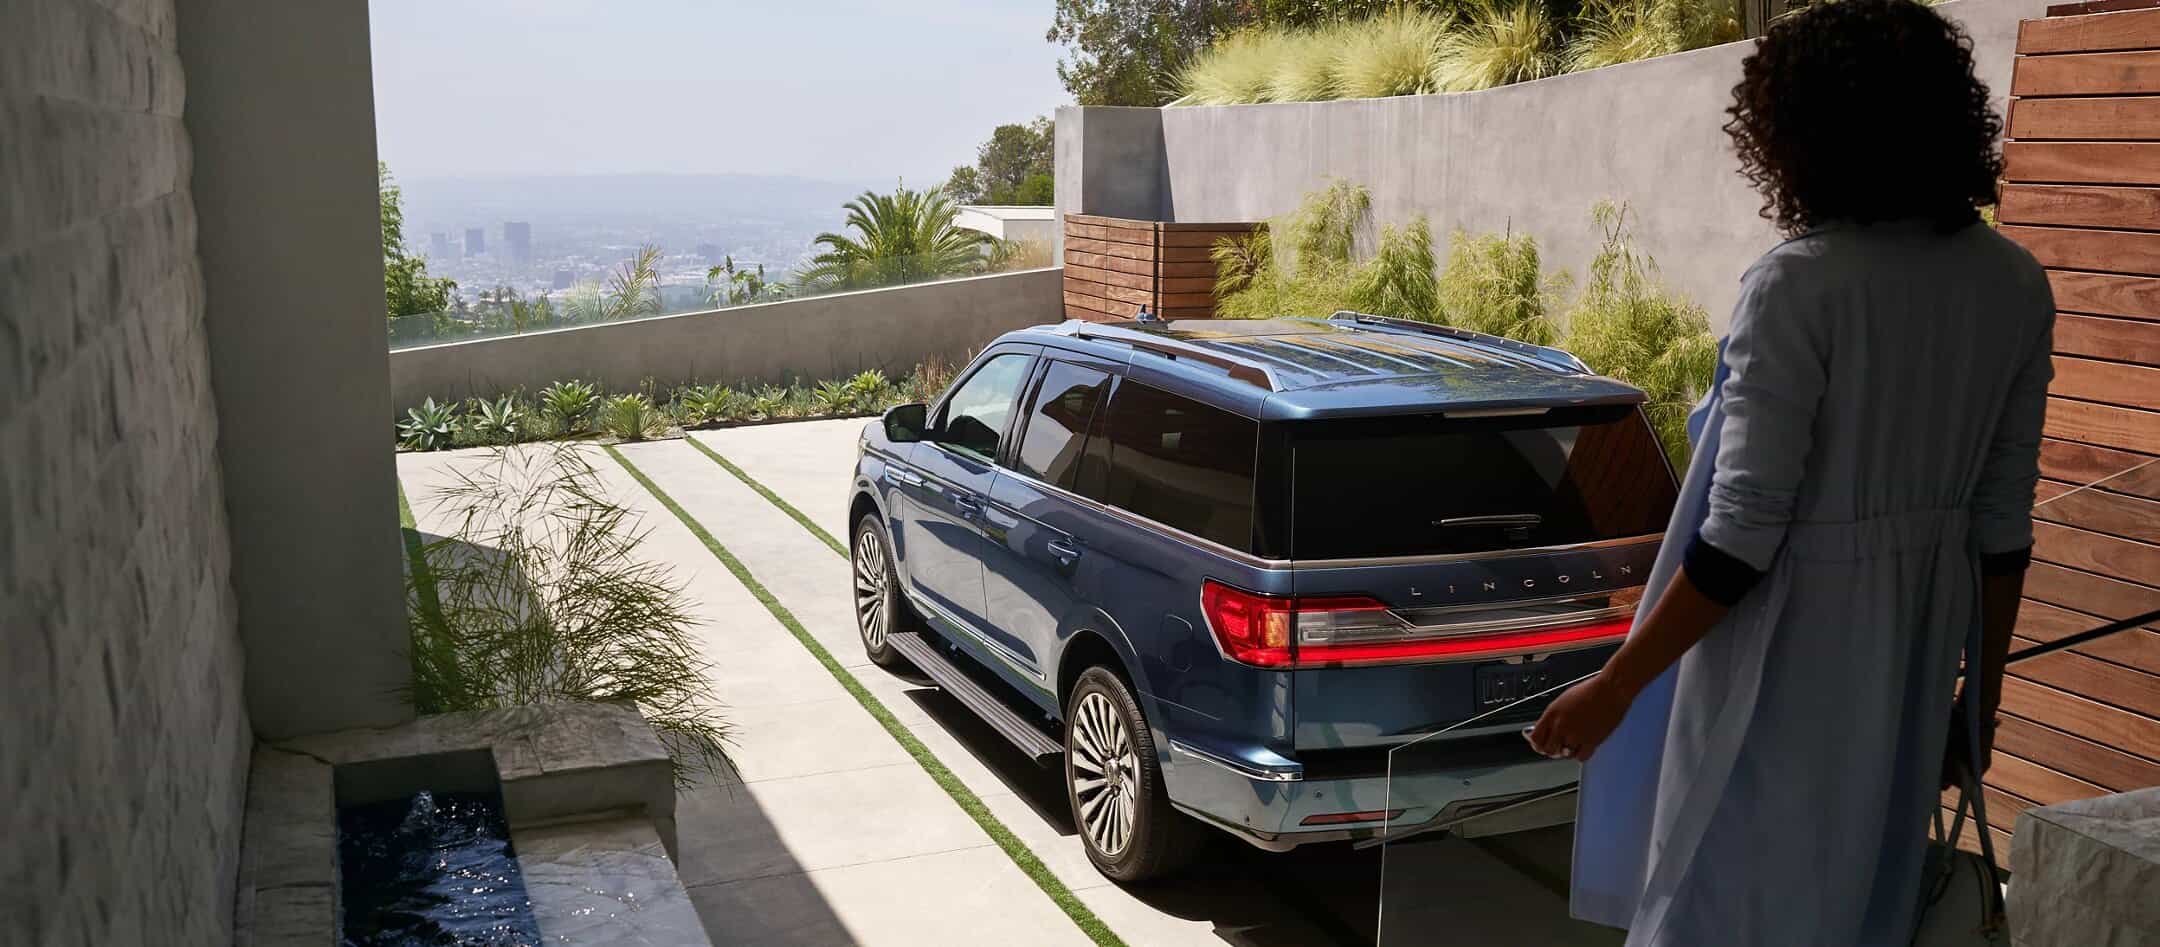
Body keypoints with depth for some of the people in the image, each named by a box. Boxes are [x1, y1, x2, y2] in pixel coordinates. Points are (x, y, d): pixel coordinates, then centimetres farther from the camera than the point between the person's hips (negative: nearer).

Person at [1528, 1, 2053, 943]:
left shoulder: (1800, 283, -20)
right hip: (1918, 653, 7)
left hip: (1789, 661, -7)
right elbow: (2003, 518, 6)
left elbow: (1742, 535, -21)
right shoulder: (2014, 286, 1)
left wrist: (1614, 687, -13)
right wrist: (1983, 686, 17)